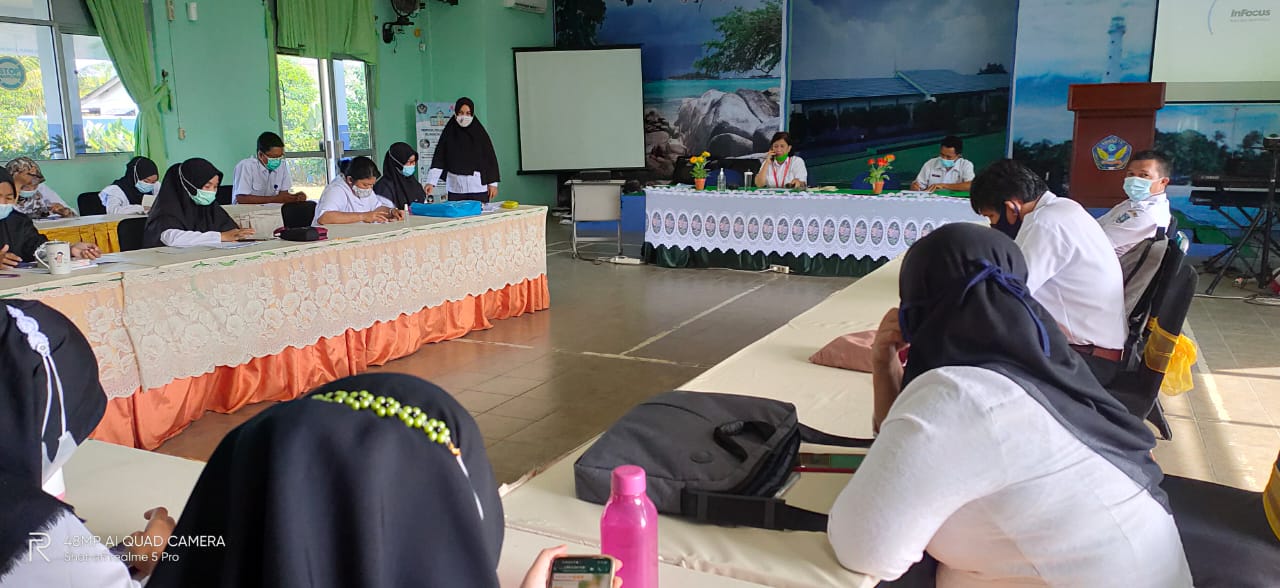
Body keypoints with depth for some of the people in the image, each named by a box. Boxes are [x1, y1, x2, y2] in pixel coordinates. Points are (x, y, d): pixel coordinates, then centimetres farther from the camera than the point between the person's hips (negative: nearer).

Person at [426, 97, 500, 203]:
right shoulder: (448, 133, 4)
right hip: (455, 188, 1)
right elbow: (438, 159, 0)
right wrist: (431, 182, -10)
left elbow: (490, 158, 4)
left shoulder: (480, 133, 3)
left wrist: (493, 183, 0)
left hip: (478, 187, -1)